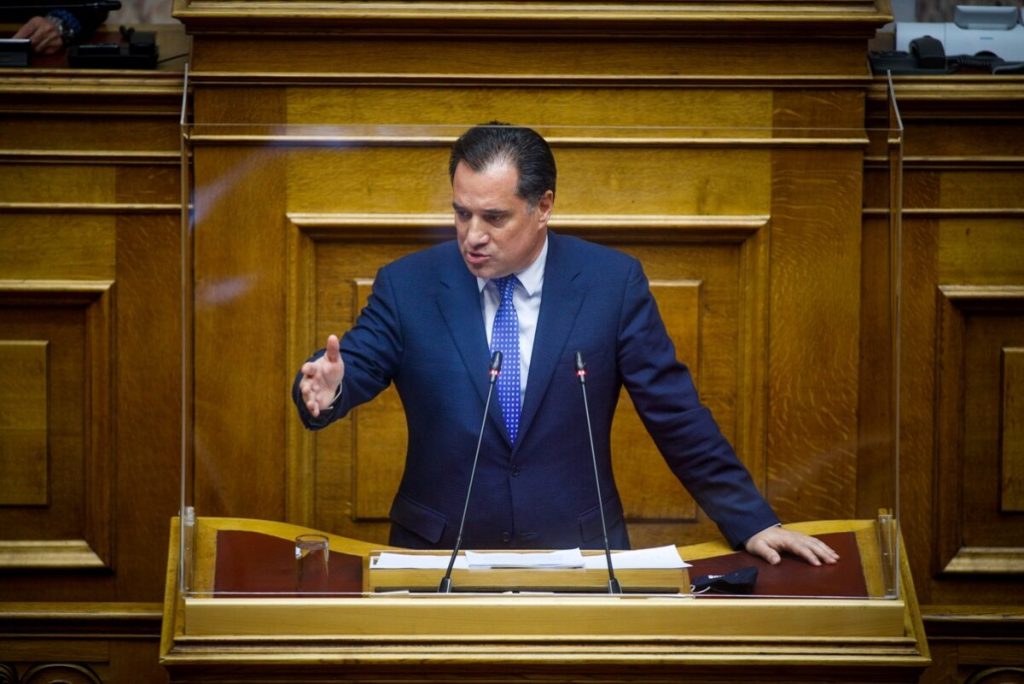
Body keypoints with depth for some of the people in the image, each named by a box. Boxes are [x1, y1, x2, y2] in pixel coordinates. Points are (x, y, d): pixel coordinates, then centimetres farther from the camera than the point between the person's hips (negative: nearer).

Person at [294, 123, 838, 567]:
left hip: (578, 553, 0)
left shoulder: (613, 282, 1)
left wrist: (751, 523, 2)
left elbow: (675, 415, 4)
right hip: (442, 553, 0)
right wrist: (327, 388, -25)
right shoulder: (406, 286, 2)